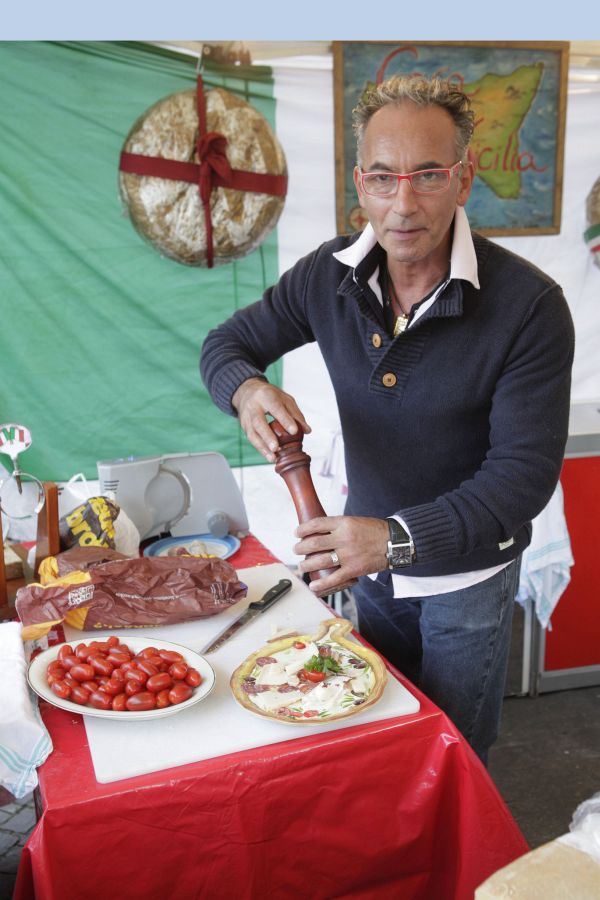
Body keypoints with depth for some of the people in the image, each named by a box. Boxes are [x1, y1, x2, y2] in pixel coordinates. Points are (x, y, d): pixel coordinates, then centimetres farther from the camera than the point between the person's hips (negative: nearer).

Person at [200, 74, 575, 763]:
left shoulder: (528, 306, -25)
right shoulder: (328, 276, -11)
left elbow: (525, 471, -25)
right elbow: (226, 343, 1)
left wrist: (399, 537, -38)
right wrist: (245, 389, -24)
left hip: (465, 571, -4)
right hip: (368, 557, 4)